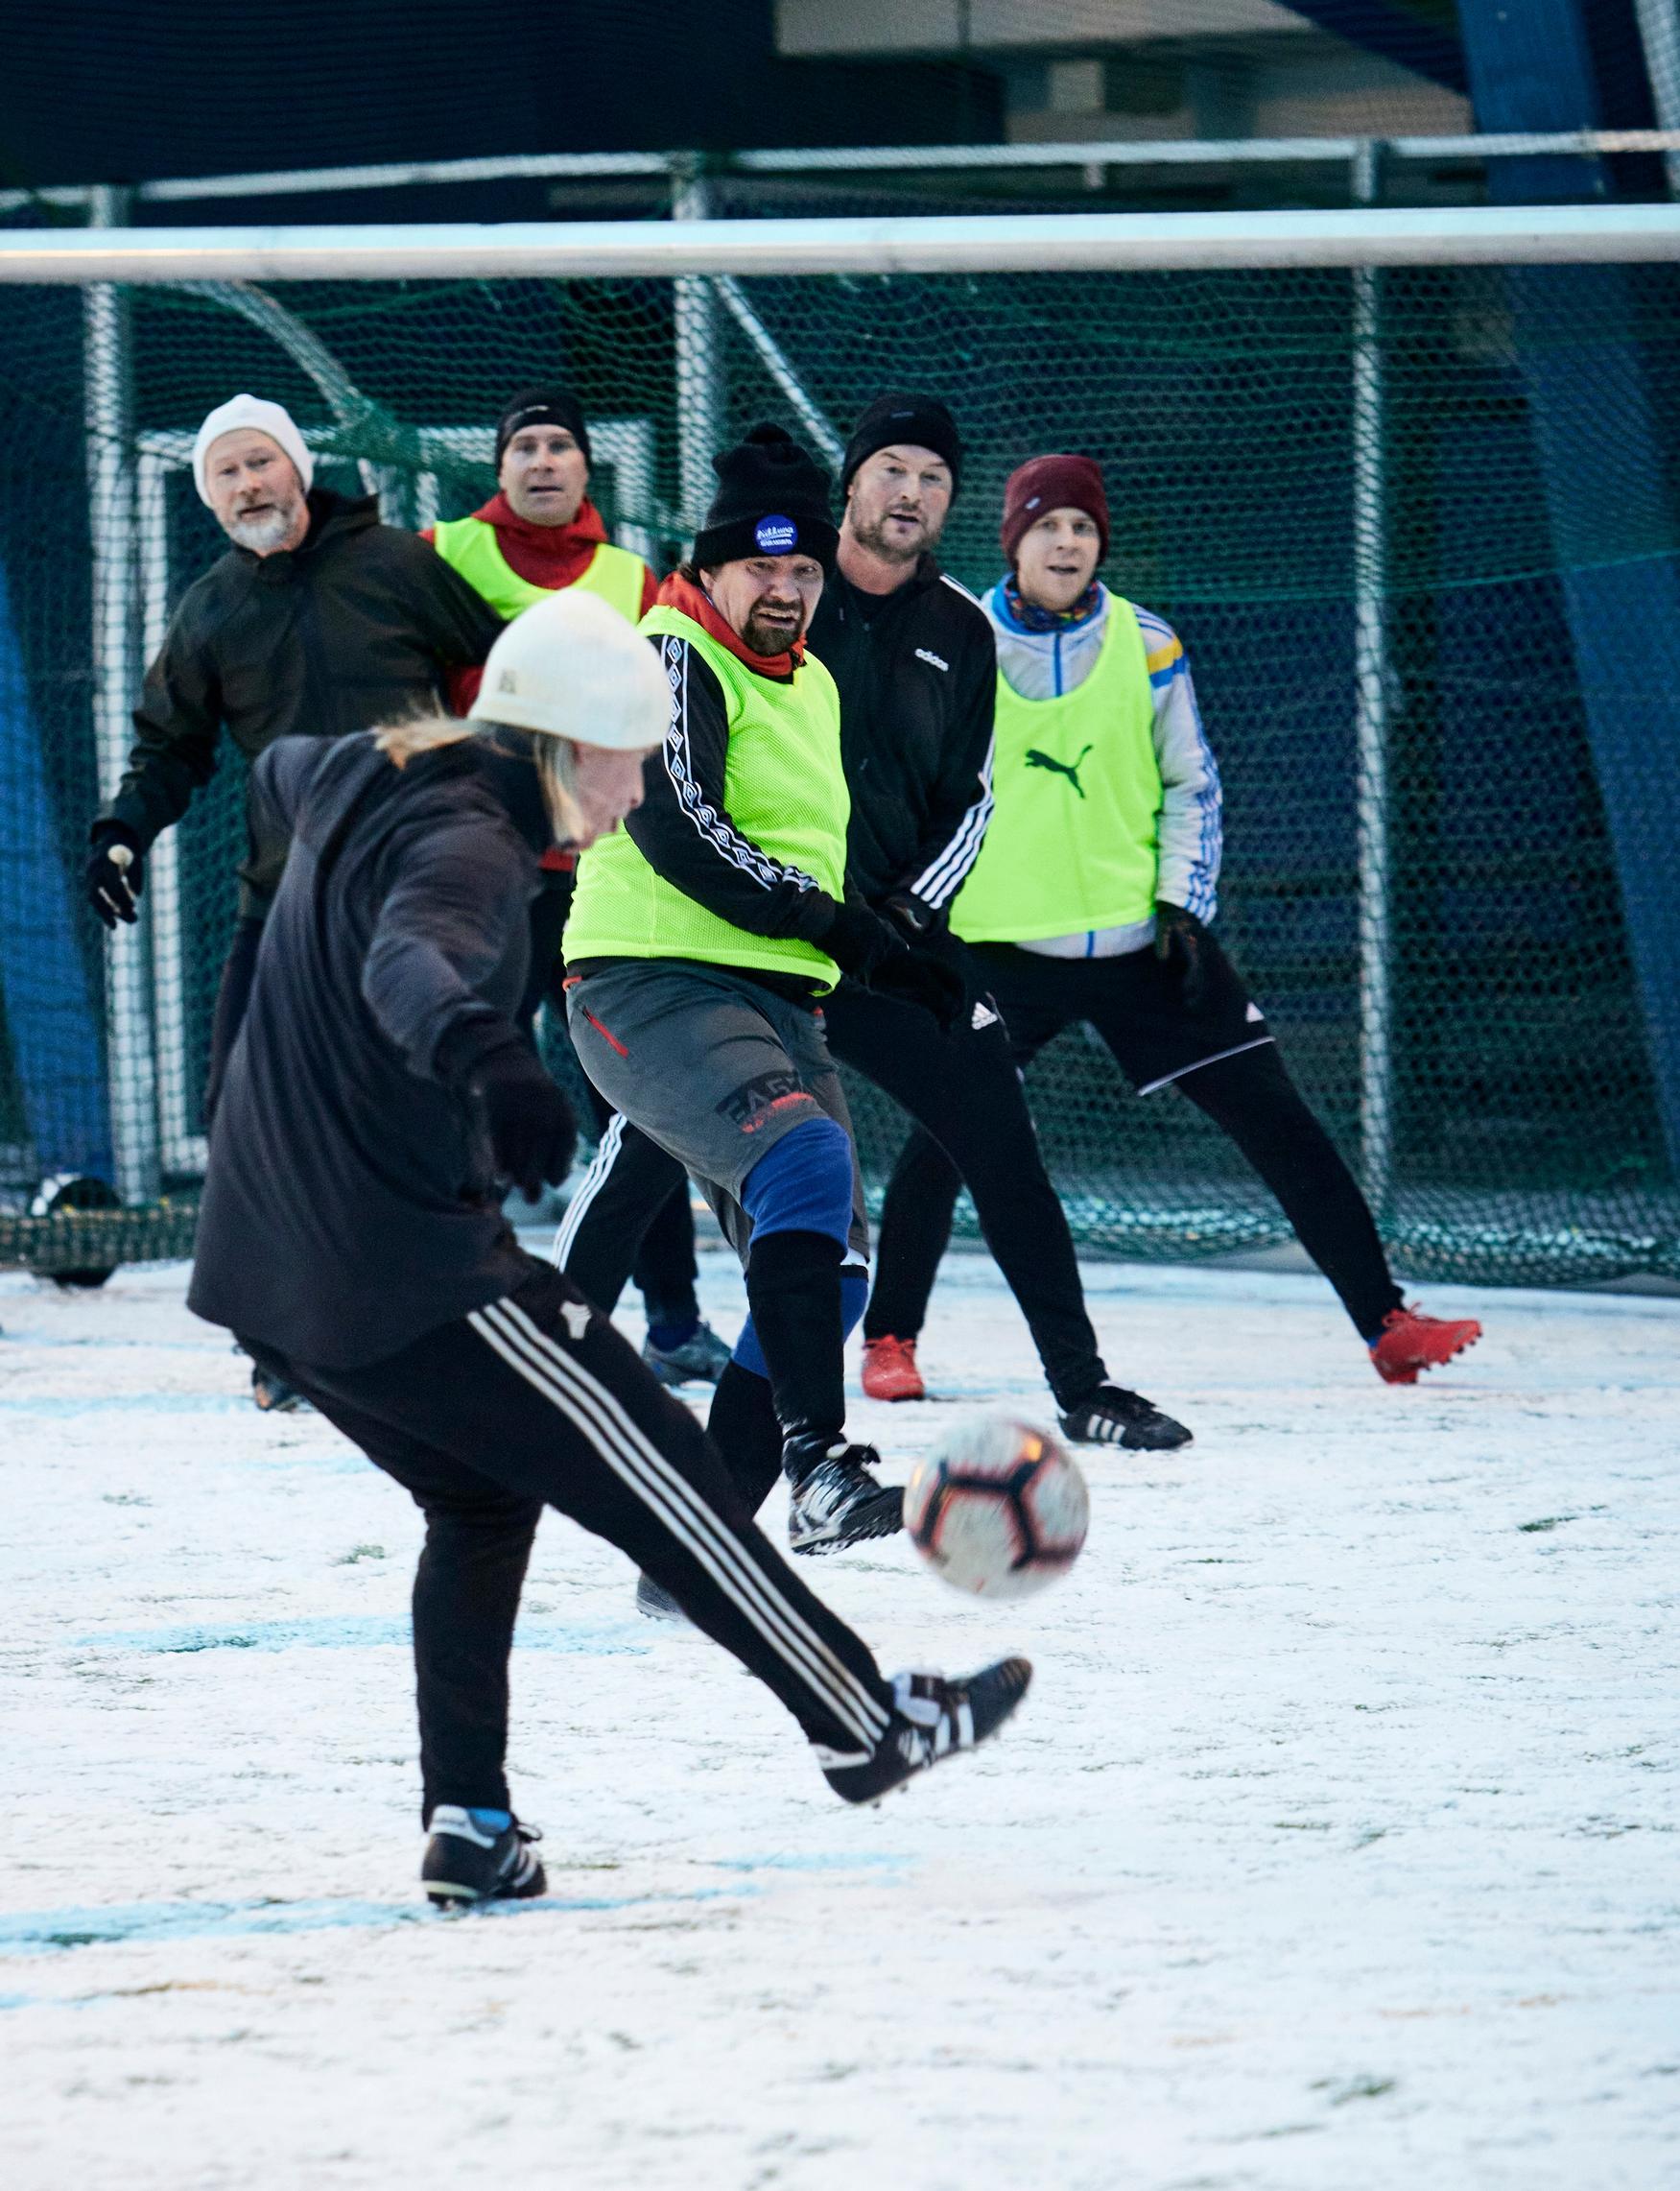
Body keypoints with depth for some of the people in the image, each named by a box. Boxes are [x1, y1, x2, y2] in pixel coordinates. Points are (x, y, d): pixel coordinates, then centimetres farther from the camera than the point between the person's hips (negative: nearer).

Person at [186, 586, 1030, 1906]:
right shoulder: (467, 844, -20)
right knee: (659, 1473, 2)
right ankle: (865, 1726, 12)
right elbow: (410, 959, -43)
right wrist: (483, 1054, -64)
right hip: (407, 1272, -10)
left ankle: (467, 1822, 15)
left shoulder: (365, 781, 9)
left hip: (271, 1265, 10)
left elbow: (280, 774, 35)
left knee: (483, 1498, 23)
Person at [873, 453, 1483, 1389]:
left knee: (1276, 1119, -2)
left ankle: (1386, 1322, 3)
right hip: (1004, 947, -1)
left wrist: (1182, 905, -3)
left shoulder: (1147, 647, 3)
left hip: (1142, 940, 1)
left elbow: (1191, 786, 8)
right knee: (946, 1133, -13)